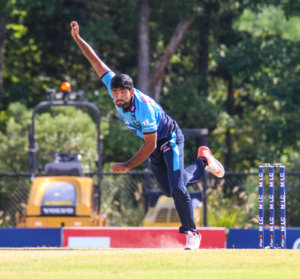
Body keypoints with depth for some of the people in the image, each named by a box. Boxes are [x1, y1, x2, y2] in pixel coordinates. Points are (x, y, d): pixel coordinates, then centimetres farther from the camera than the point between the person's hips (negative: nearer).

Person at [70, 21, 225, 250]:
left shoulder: (144, 108, -39)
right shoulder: (115, 87, -22)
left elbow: (150, 145, -31)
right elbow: (95, 61, -14)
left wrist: (129, 166, -28)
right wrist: (77, 38, -19)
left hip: (170, 140, -8)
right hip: (154, 143, 8)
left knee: (177, 188, -18)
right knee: (168, 189, 16)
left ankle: (191, 232, 1)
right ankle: (203, 162, 37)